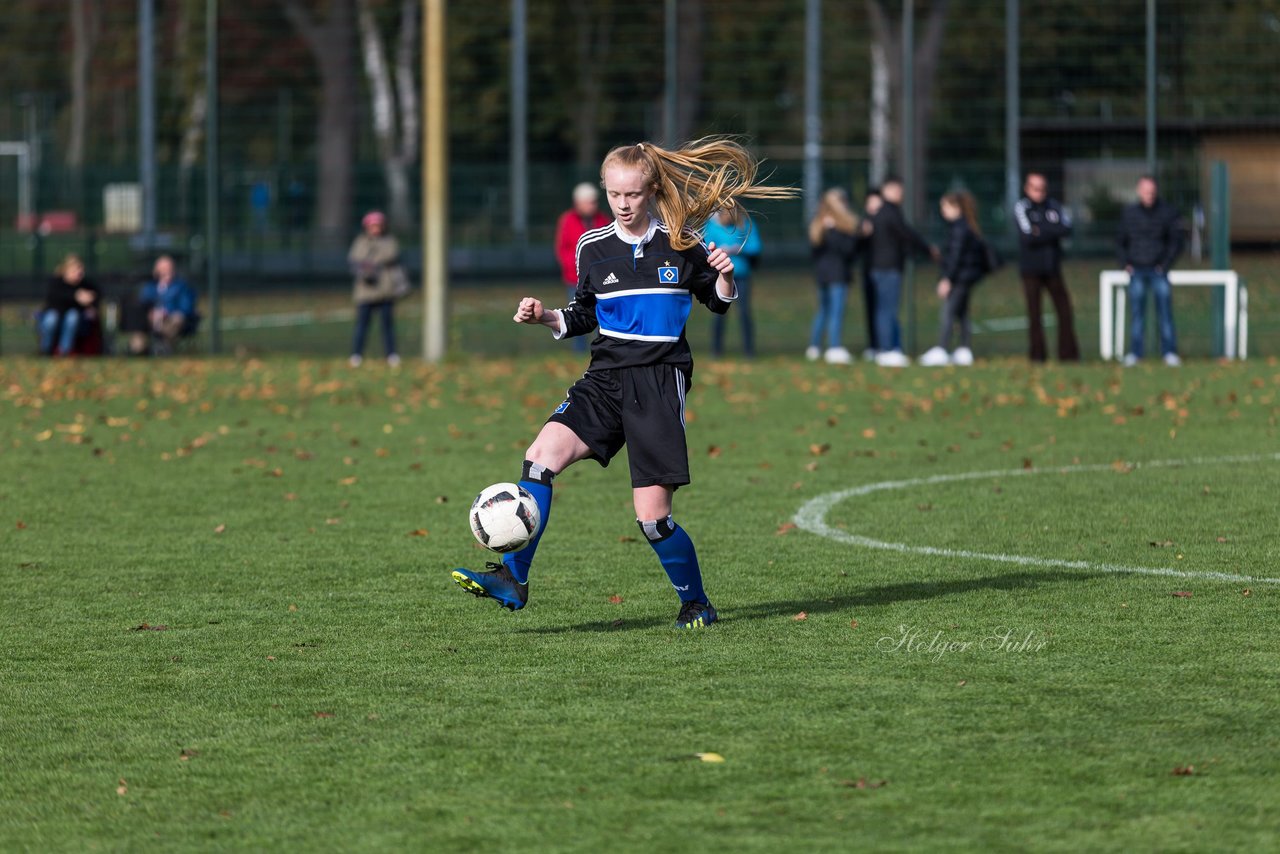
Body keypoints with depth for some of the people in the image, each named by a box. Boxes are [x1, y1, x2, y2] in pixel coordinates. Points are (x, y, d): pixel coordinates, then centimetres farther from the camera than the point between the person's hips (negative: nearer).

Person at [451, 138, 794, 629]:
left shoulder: (681, 243, -1)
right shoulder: (593, 248, 7)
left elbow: (717, 303, 11)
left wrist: (724, 278, -10)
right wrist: (547, 318, 2)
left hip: (659, 383, -3)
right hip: (605, 378, 3)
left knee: (652, 517, -7)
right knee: (541, 455, -20)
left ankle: (696, 603, 16)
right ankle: (513, 579, -18)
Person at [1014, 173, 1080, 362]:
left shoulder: (1053, 206, 8)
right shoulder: (1021, 208, -4)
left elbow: (1067, 229, -5)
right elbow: (1028, 236, -16)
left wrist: (1042, 232, -15)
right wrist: (1053, 233, -12)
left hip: (1052, 268, 3)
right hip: (1031, 269, -3)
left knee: (1064, 309, -1)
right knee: (1034, 313, -1)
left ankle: (1068, 353, 4)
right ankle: (1037, 354, 5)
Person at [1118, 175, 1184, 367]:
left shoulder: (1168, 212, 0)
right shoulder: (1129, 213, 6)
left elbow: (1176, 241, 2)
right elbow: (1121, 241, 14)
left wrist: (1166, 263, -7)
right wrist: (1125, 264, 1)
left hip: (1159, 270, -1)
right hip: (1137, 271, 1)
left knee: (1165, 311, -4)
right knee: (1137, 313, 1)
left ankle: (1169, 352, -1)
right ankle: (1134, 353, 3)